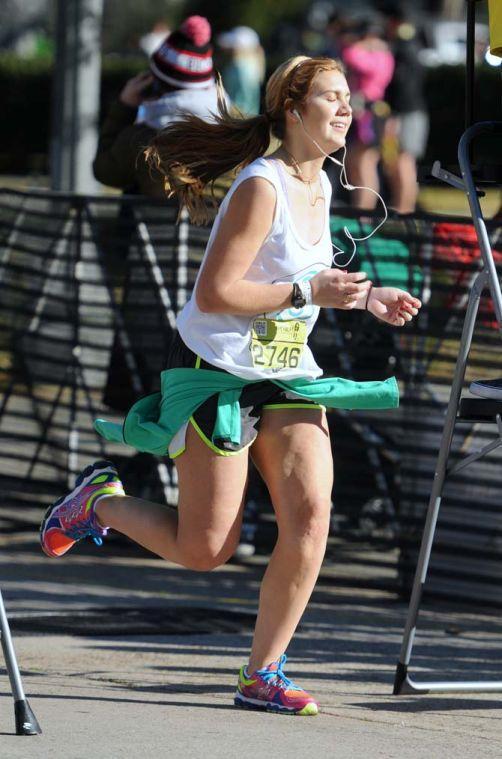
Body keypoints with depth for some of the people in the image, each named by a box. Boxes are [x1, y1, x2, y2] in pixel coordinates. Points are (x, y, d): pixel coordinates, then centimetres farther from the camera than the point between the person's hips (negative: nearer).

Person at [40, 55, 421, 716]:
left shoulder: (319, 186, 8)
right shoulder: (261, 186, -19)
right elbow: (214, 294, -22)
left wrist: (364, 297, 8)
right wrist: (307, 294, -25)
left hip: (286, 376, 7)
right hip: (216, 375, -7)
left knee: (311, 514, -11)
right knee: (204, 550, -3)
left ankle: (263, 675, -2)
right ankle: (100, 498, 25)